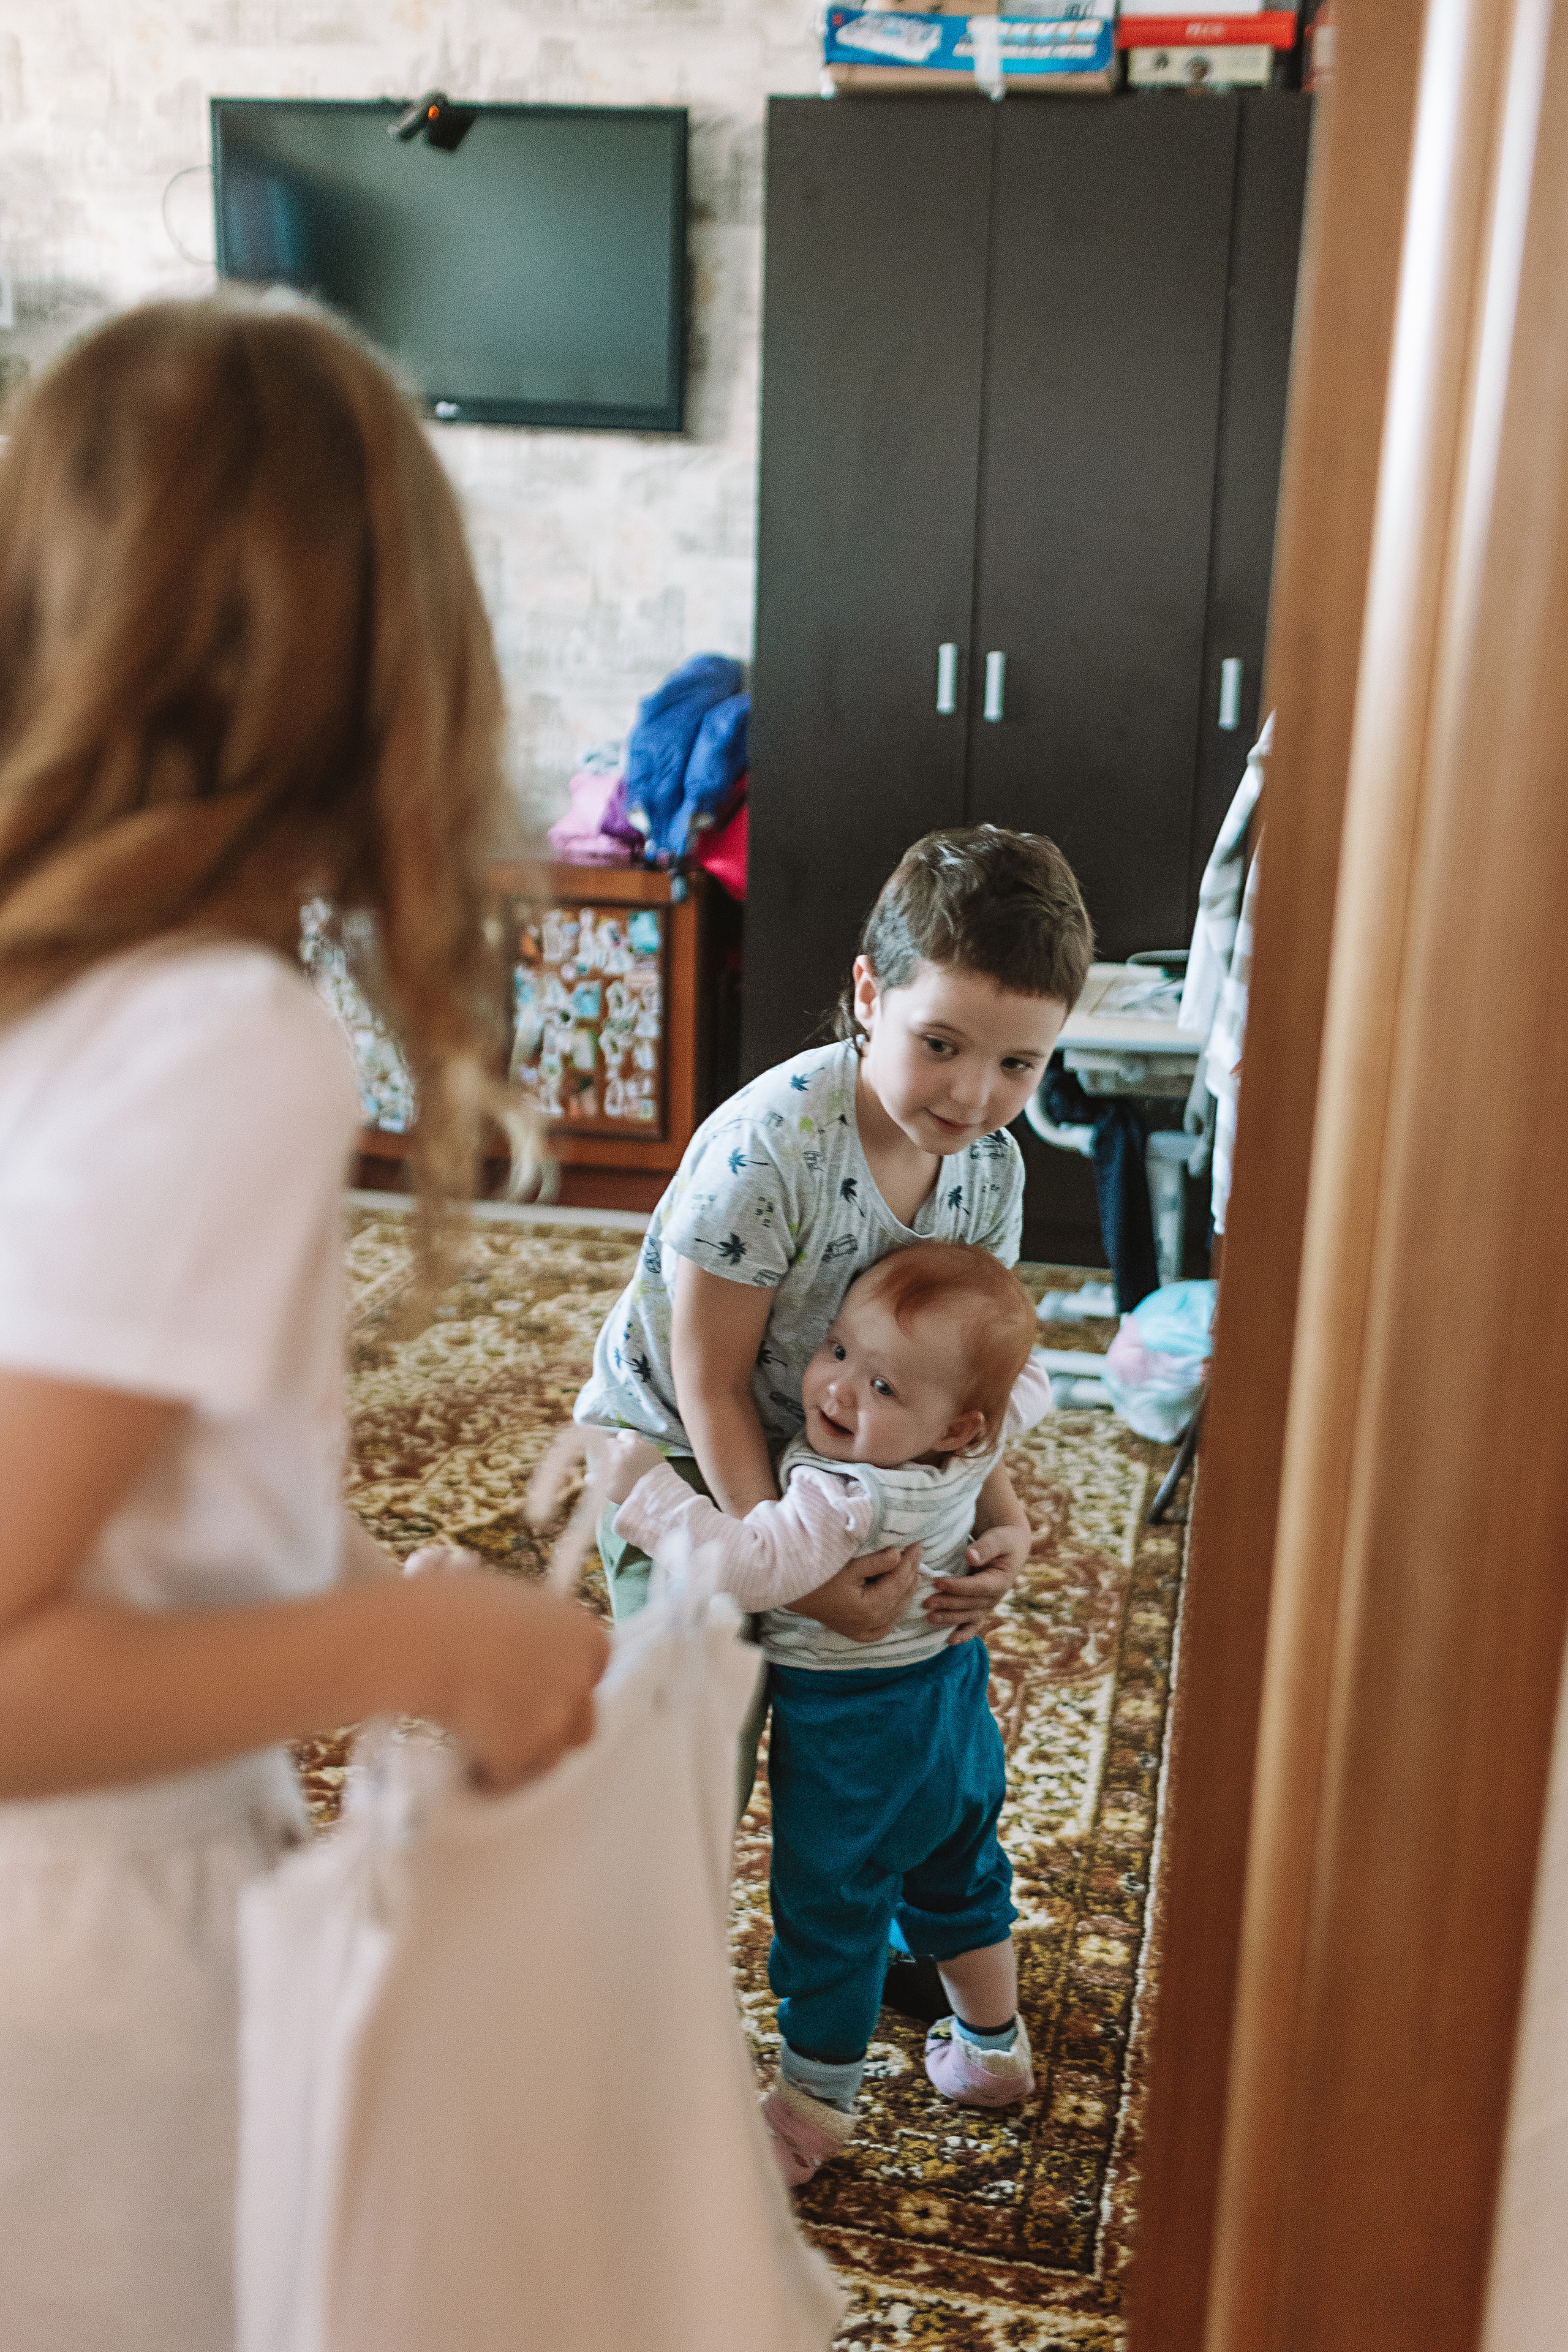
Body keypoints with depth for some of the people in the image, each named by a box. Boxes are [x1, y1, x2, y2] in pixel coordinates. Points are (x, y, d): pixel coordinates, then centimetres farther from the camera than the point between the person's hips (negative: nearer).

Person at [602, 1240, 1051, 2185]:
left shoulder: (843, 1495, -36)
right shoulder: (978, 1445, -15)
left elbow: (753, 1566, -47)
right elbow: (1030, 1388, 6)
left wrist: (648, 1486, -37)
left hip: (849, 1734, -8)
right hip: (952, 1694, 8)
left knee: (830, 1919, 13)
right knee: (958, 1884, 29)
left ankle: (815, 2104, 31)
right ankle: (994, 2048, 48)